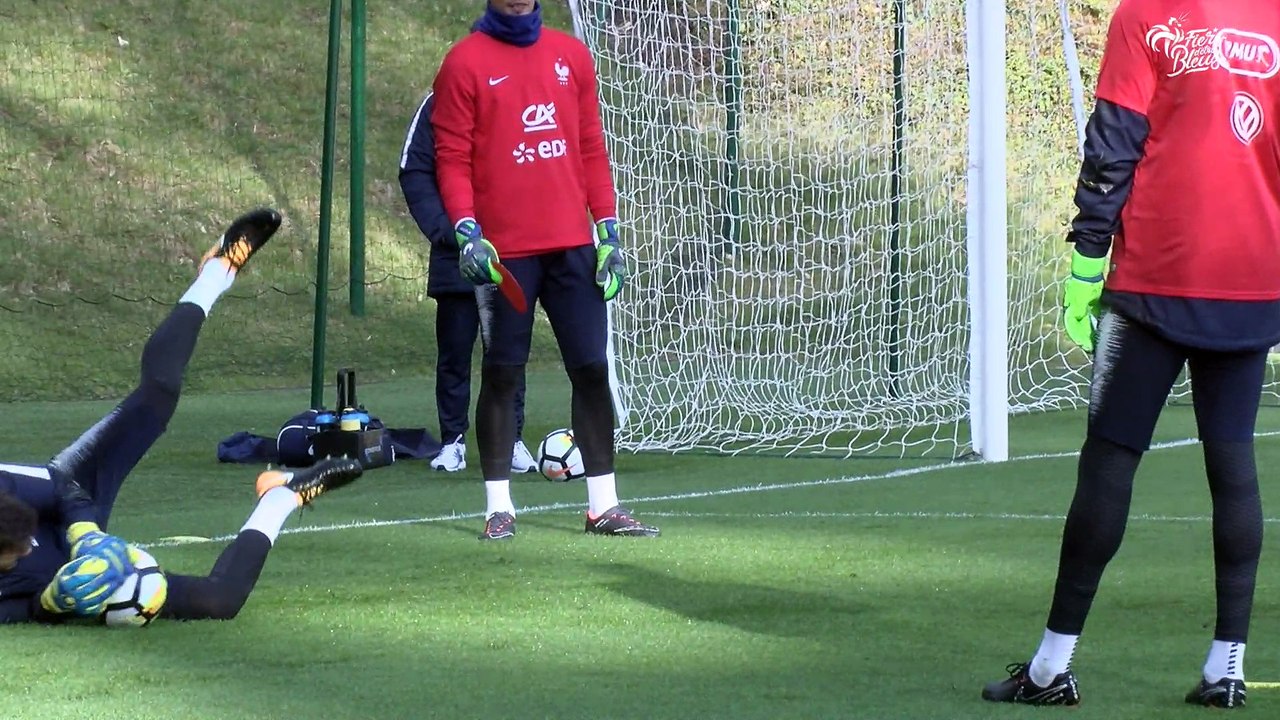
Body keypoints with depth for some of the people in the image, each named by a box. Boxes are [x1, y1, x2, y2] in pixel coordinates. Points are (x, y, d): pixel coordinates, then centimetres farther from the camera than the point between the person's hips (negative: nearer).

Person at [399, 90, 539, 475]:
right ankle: (453, 441, 10)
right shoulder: (438, 105, 1)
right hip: (455, 257, -1)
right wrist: (440, 226, -11)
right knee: (454, 352, 3)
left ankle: (512, 440, 11)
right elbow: (413, 172, 0)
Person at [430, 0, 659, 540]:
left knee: (592, 369, 3)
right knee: (501, 374, 1)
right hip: (503, 252, -4)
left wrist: (608, 229, 6)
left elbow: (592, 149, 12)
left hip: (573, 246, 4)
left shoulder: (571, 56, 11)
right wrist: (466, 230, -16)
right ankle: (498, 507, 8)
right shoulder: (465, 63, -1)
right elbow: (452, 159, -4)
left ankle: (604, 506, 8)